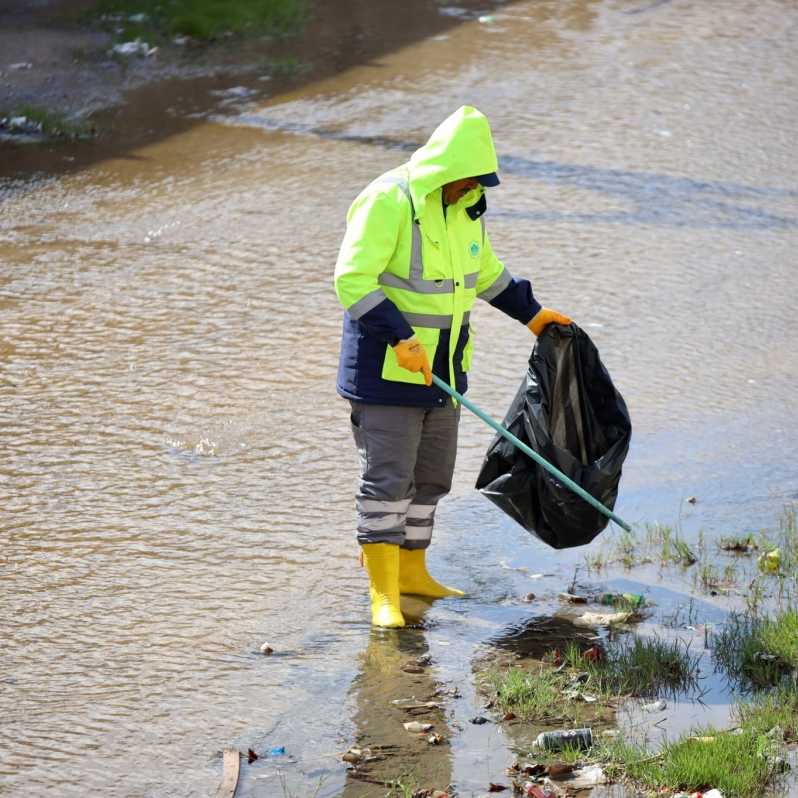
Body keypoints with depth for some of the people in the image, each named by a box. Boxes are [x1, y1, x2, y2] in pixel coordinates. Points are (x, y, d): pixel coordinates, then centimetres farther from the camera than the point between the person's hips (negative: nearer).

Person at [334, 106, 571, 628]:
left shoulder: (464, 205, 7)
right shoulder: (388, 202, -19)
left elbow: (484, 269, 25)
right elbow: (352, 279, -24)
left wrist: (530, 312, 27)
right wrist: (399, 339, -29)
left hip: (442, 366, 8)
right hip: (387, 367, -8)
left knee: (432, 476, 15)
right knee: (388, 477, -8)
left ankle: (412, 571, 29)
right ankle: (384, 594, -4)